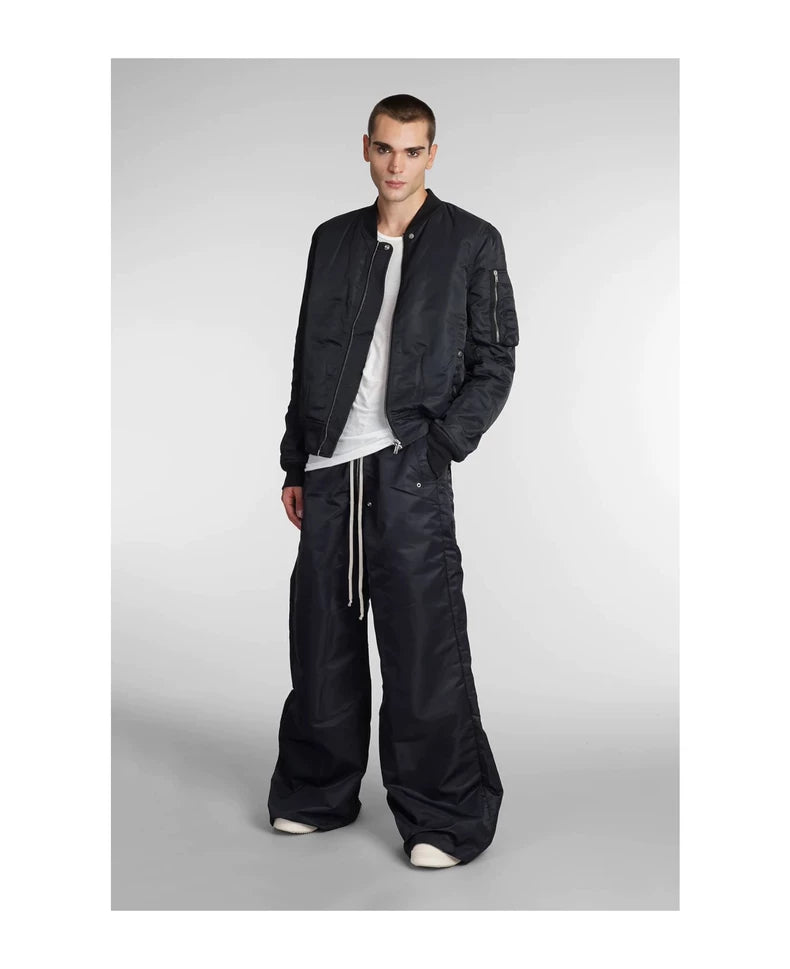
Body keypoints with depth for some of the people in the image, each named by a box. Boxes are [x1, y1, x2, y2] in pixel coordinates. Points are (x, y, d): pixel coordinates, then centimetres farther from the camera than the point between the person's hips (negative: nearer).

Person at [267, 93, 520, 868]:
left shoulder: (472, 242, 4)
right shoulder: (331, 240, 15)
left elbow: (494, 363, 2)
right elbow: (306, 360, 16)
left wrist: (444, 443, -11)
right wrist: (294, 466, 13)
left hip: (410, 471, -4)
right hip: (329, 471, 5)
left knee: (424, 647, -3)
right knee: (323, 642, 10)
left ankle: (444, 817, 11)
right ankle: (318, 794, 27)